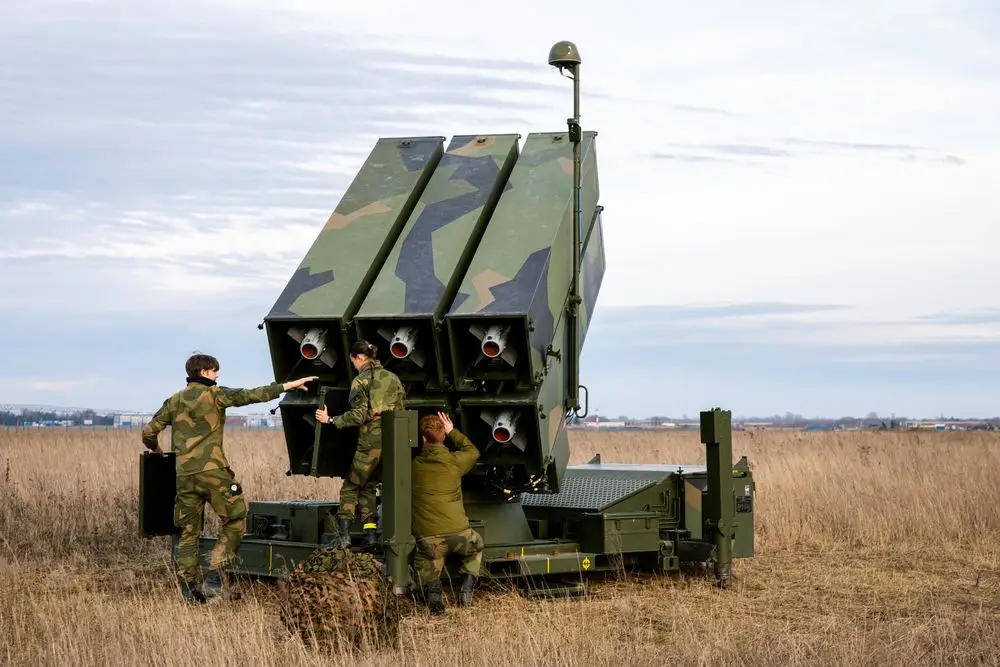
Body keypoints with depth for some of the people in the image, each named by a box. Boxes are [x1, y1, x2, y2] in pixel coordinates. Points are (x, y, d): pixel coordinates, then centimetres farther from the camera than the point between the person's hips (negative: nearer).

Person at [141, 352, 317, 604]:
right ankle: (215, 576, -8)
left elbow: (148, 432, 15)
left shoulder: (174, 401, 14)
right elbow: (249, 395, -9)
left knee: (188, 532, 13)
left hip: (184, 475, 5)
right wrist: (287, 386, -8)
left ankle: (188, 588, 8)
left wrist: (156, 449, 36)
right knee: (235, 521, 5)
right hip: (212, 471, -5)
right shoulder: (214, 394, 0)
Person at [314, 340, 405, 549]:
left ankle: (344, 535, -2)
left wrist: (331, 420, -6)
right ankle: (370, 533, 6)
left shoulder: (360, 380, -6)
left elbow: (359, 415, -13)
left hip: (371, 441, -6)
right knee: (368, 486, 17)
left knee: (351, 486, 7)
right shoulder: (393, 378, 12)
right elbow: (401, 410, 13)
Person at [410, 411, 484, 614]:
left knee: (425, 569, 23)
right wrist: (453, 432, 35)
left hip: (427, 538, -1)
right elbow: (473, 451, 28)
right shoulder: (454, 461, 5)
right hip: (458, 532, 1)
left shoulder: (414, 465, 5)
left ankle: (432, 590, -11)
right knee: (476, 546, 33)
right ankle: (466, 586, 13)